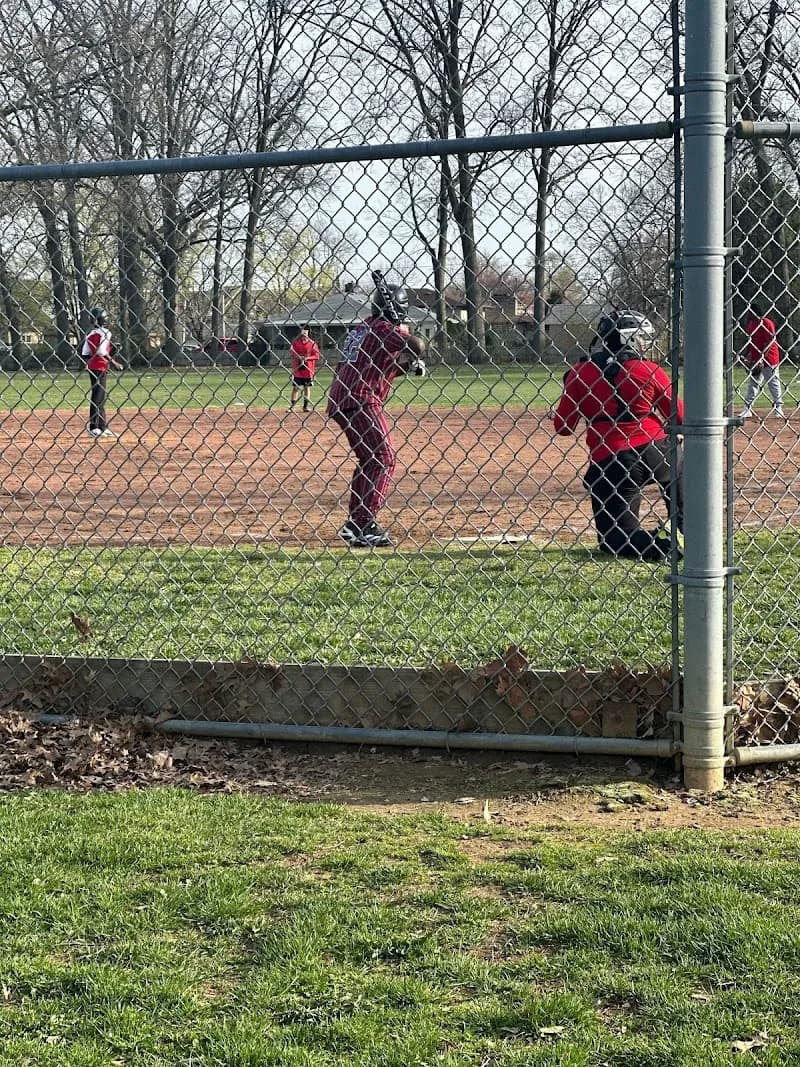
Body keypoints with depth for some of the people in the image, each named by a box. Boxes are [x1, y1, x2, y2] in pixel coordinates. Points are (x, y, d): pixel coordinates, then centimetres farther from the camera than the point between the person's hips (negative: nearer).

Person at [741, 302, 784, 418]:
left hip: (769, 360, -8)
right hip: (755, 360, 8)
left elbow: (770, 342, -19)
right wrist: (747, 355, 6)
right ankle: (747, 409, 7)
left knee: (774, 384, 0)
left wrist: (761, 358, -23)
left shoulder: (767, 323, -15)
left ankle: (778, 407, 8)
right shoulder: (751, 324, 11)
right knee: (753, 384, 7)